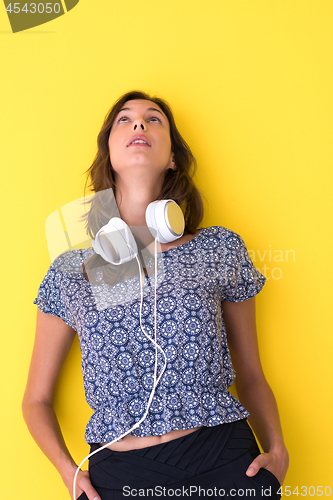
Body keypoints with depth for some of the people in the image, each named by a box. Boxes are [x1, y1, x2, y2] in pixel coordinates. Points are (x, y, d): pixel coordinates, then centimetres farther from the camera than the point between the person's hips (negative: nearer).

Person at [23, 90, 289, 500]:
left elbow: (251, 375, 10)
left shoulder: (222, 250, 3)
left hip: (225, 464, 0)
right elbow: (36, 400, 10)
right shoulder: (69, 273, 3)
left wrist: (276, 449, -5)